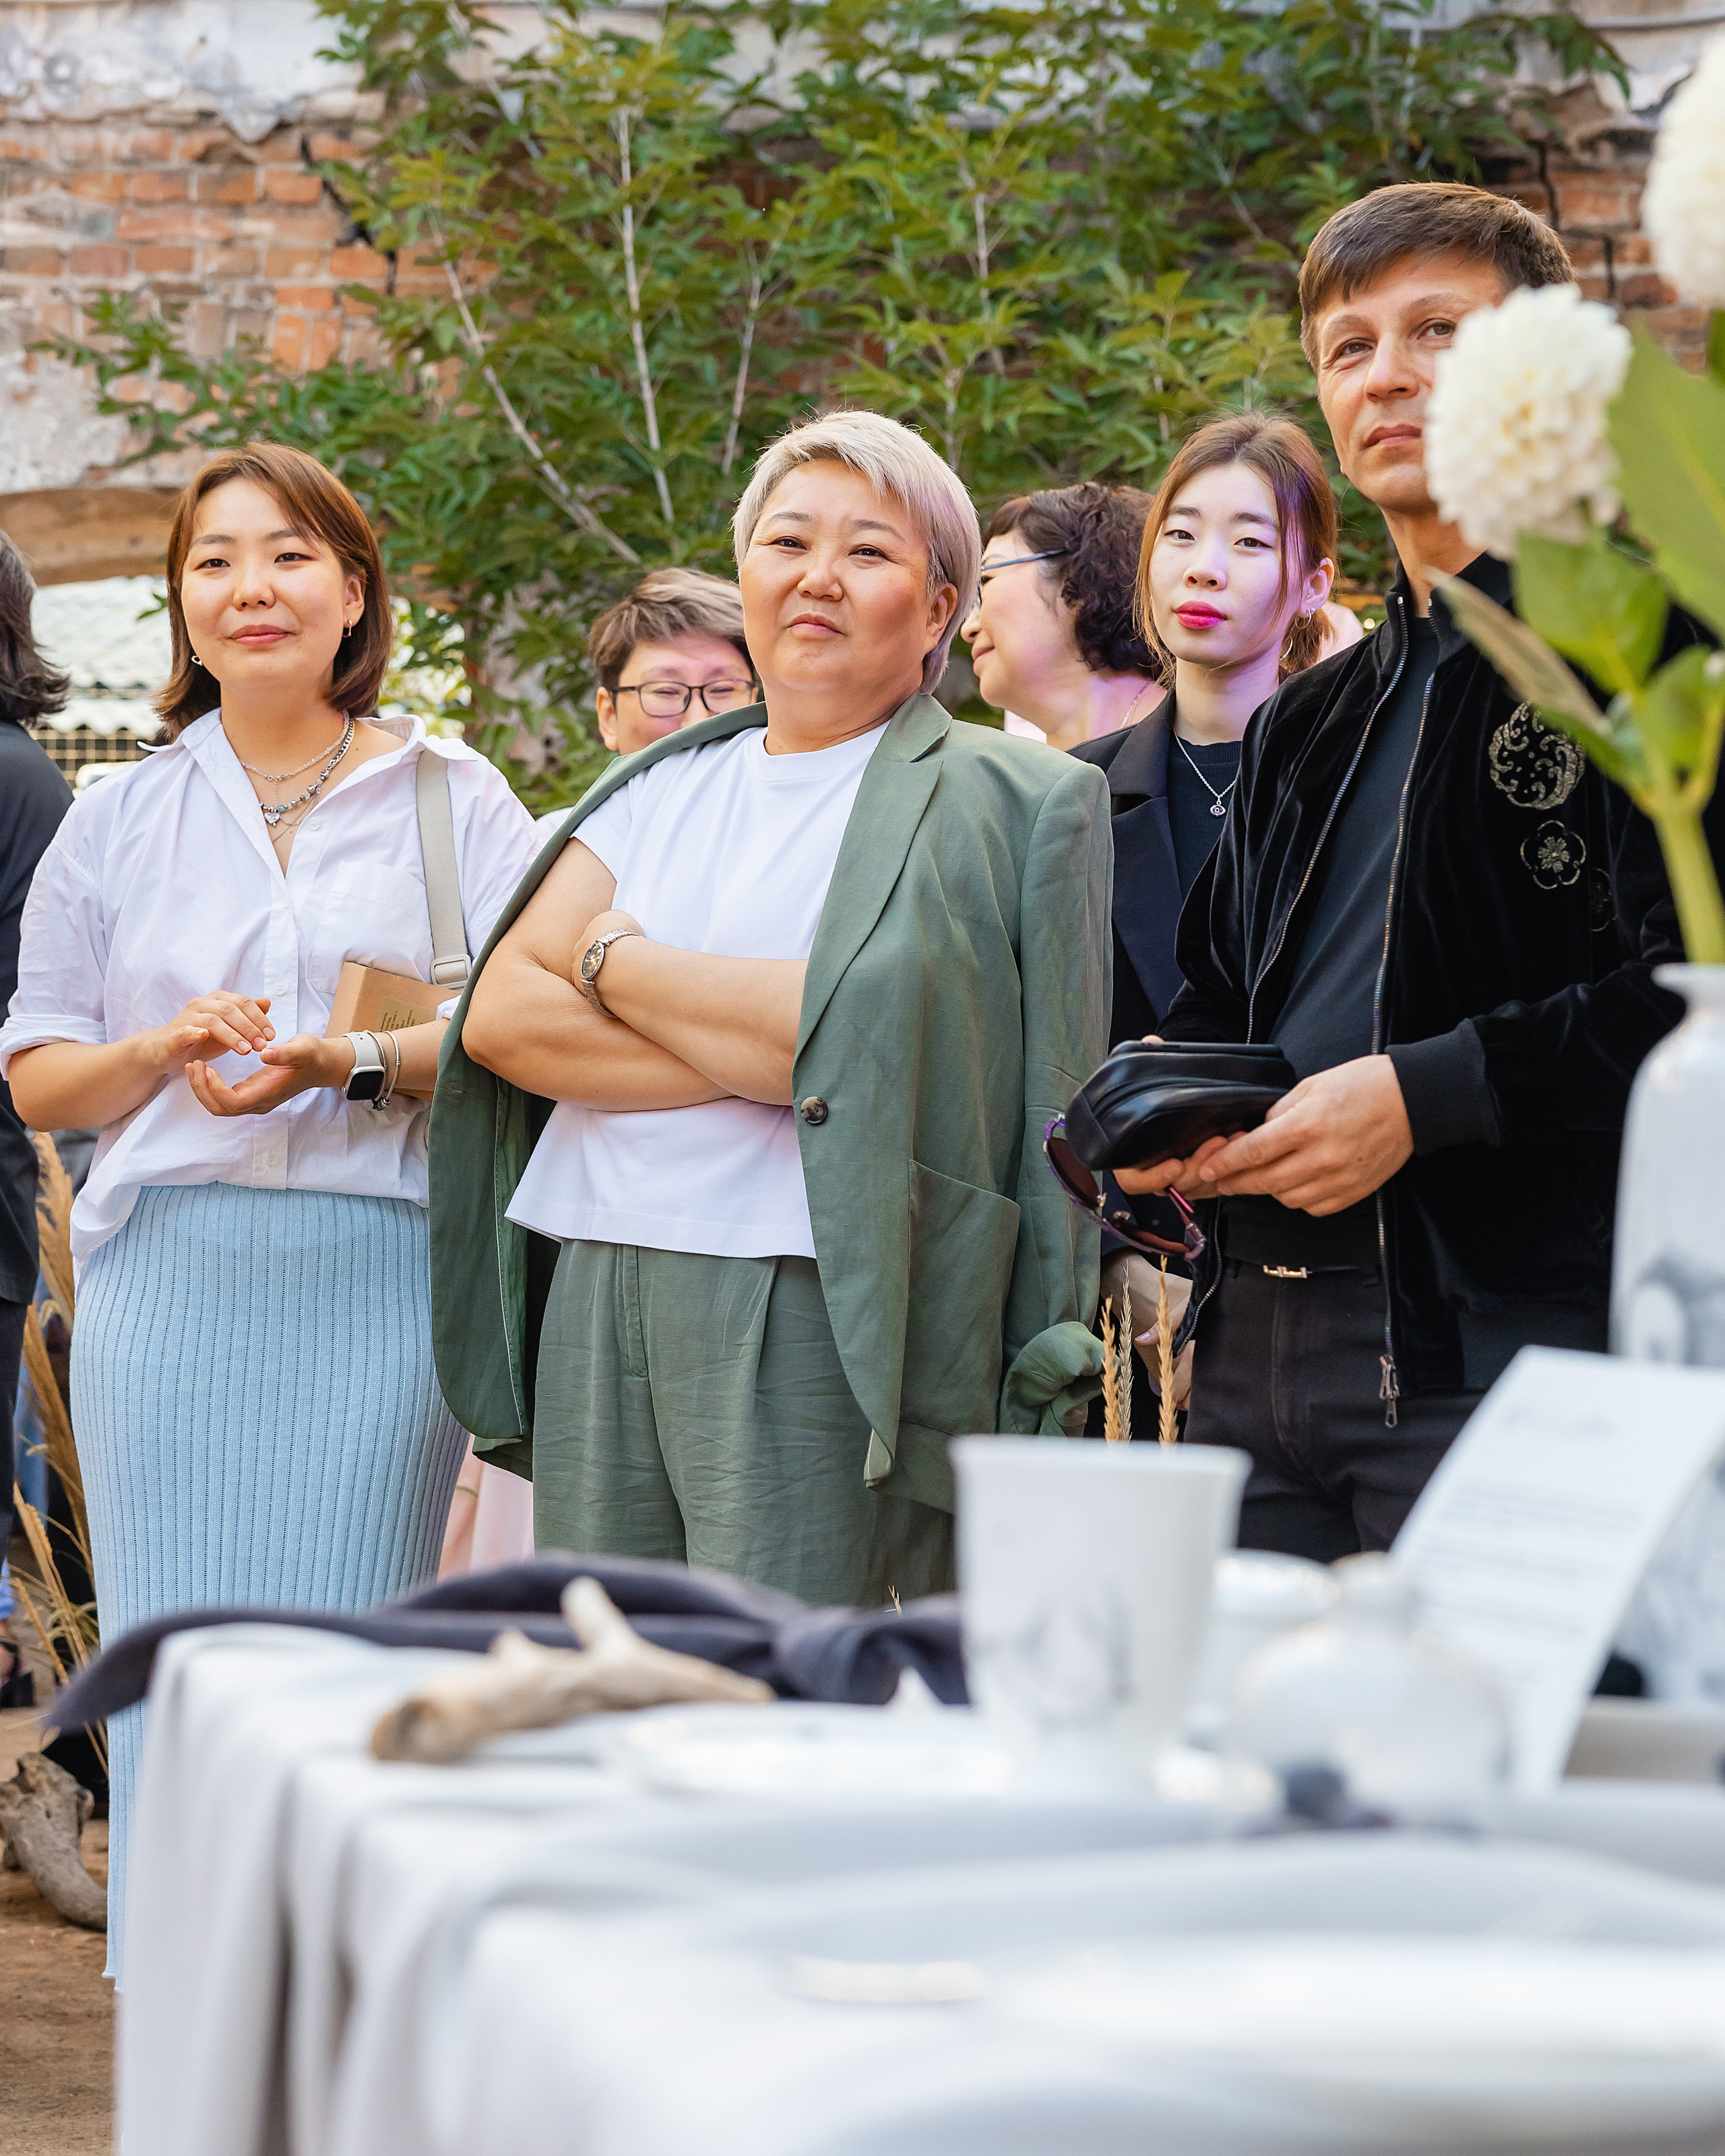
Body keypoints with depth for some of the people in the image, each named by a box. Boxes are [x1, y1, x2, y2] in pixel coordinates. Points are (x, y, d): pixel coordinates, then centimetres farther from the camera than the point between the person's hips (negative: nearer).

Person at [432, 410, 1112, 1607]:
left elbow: (858, 1039, -13)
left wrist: (606, 959, 0)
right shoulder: (664, 788, 18)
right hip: (598, 1300, 5)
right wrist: (751, 1053, -9)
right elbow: (500, 1017, 5)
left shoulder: (997, 801, 1)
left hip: (811, 1317, -5)